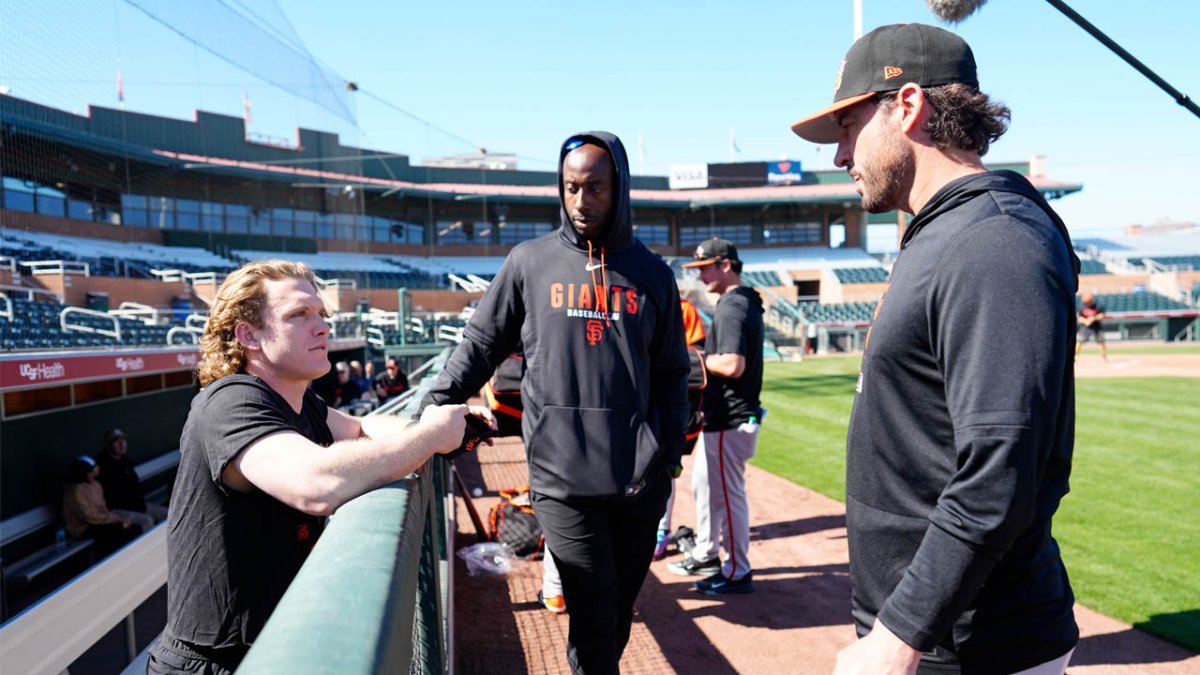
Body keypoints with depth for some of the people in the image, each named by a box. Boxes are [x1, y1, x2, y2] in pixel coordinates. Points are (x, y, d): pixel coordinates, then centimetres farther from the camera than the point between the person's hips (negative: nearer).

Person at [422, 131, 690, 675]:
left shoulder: (651, 273, 9)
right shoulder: (529, 261, 5)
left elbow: (671, 372, 12)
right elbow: (480, 345, 7)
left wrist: (670, 454, 5)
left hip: (640, 479, 2)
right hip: (561, 474, -2)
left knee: (622, 607, 13)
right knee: (594, 611, -2)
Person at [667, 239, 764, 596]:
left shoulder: (731, 308, -19)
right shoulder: (744, 303, 14)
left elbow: (732, 365, -28)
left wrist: (696, 358, -13)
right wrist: (704, 356, 7)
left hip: (730, 422, -11)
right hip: (720, 417, 11)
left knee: (728, 493, 0)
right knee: (703, 484, 21)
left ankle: (737, 573, 13)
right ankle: (705, 556, 35)